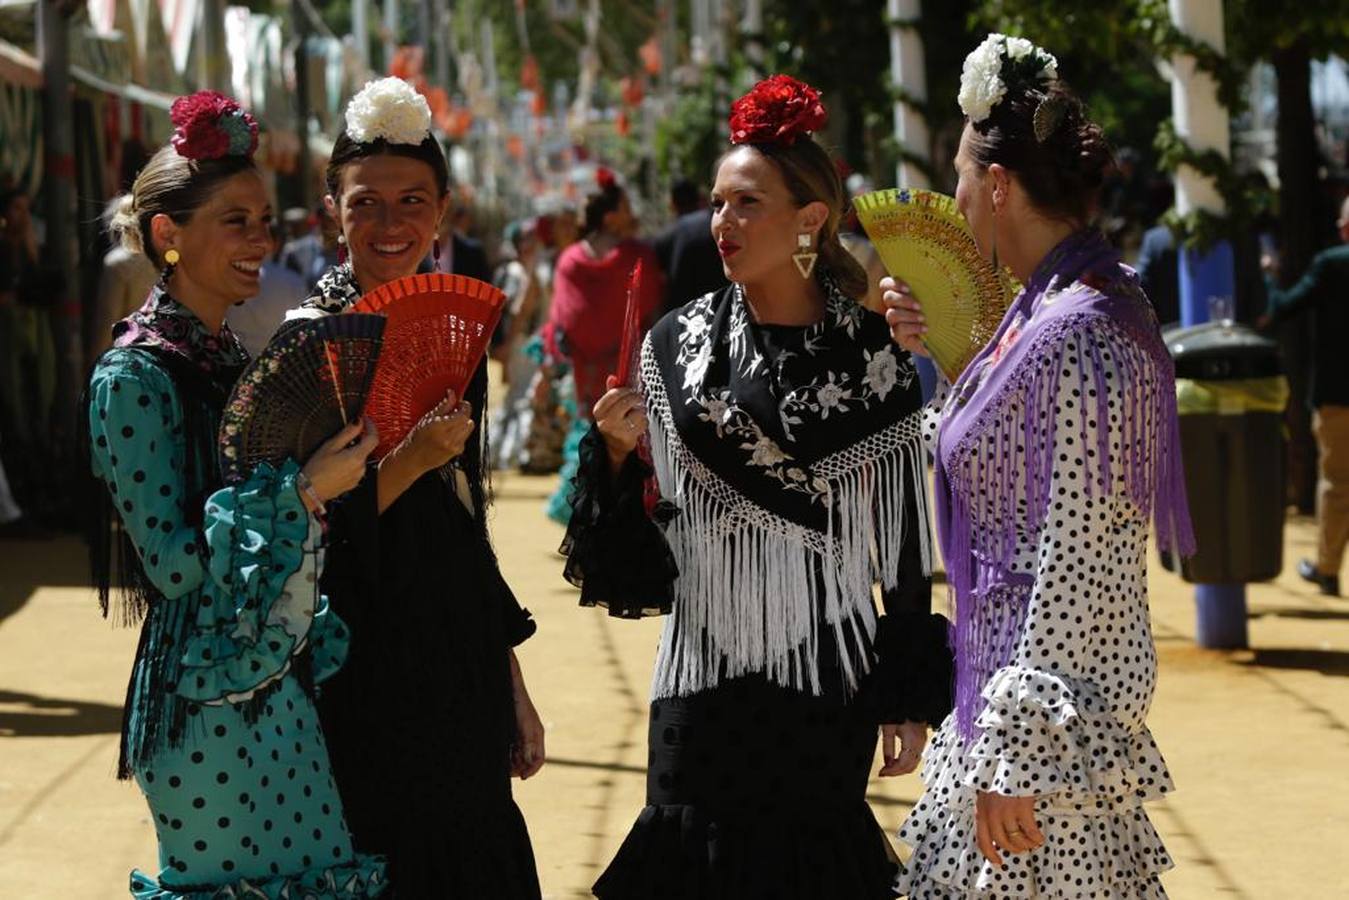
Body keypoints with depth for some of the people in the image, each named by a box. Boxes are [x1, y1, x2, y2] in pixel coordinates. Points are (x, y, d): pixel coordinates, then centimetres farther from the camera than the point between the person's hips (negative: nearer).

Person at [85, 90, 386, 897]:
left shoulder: (234, 361, 13)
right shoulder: (135, 379, -12)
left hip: (280, 686, 8)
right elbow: (174, 564, -18)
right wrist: (304, 491, -19)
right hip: (207, 701, -8)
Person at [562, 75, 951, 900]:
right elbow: (639, 550, 6)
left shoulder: (871, 357, -4)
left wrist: (912, 697, -1)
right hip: (707, 677, 2)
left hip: (830, 679, -2)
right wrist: (622, 455, -13)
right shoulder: (678, 346, 1)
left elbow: (903, 543, -1)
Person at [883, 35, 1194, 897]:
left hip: (1051, 711, -10)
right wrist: (938, 347, 14)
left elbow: (1075, 567, -23)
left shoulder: (1077, 335, -21)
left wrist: (1015, 760, -22)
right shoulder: (1049, 308, 9)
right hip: (1007, 683, 10)